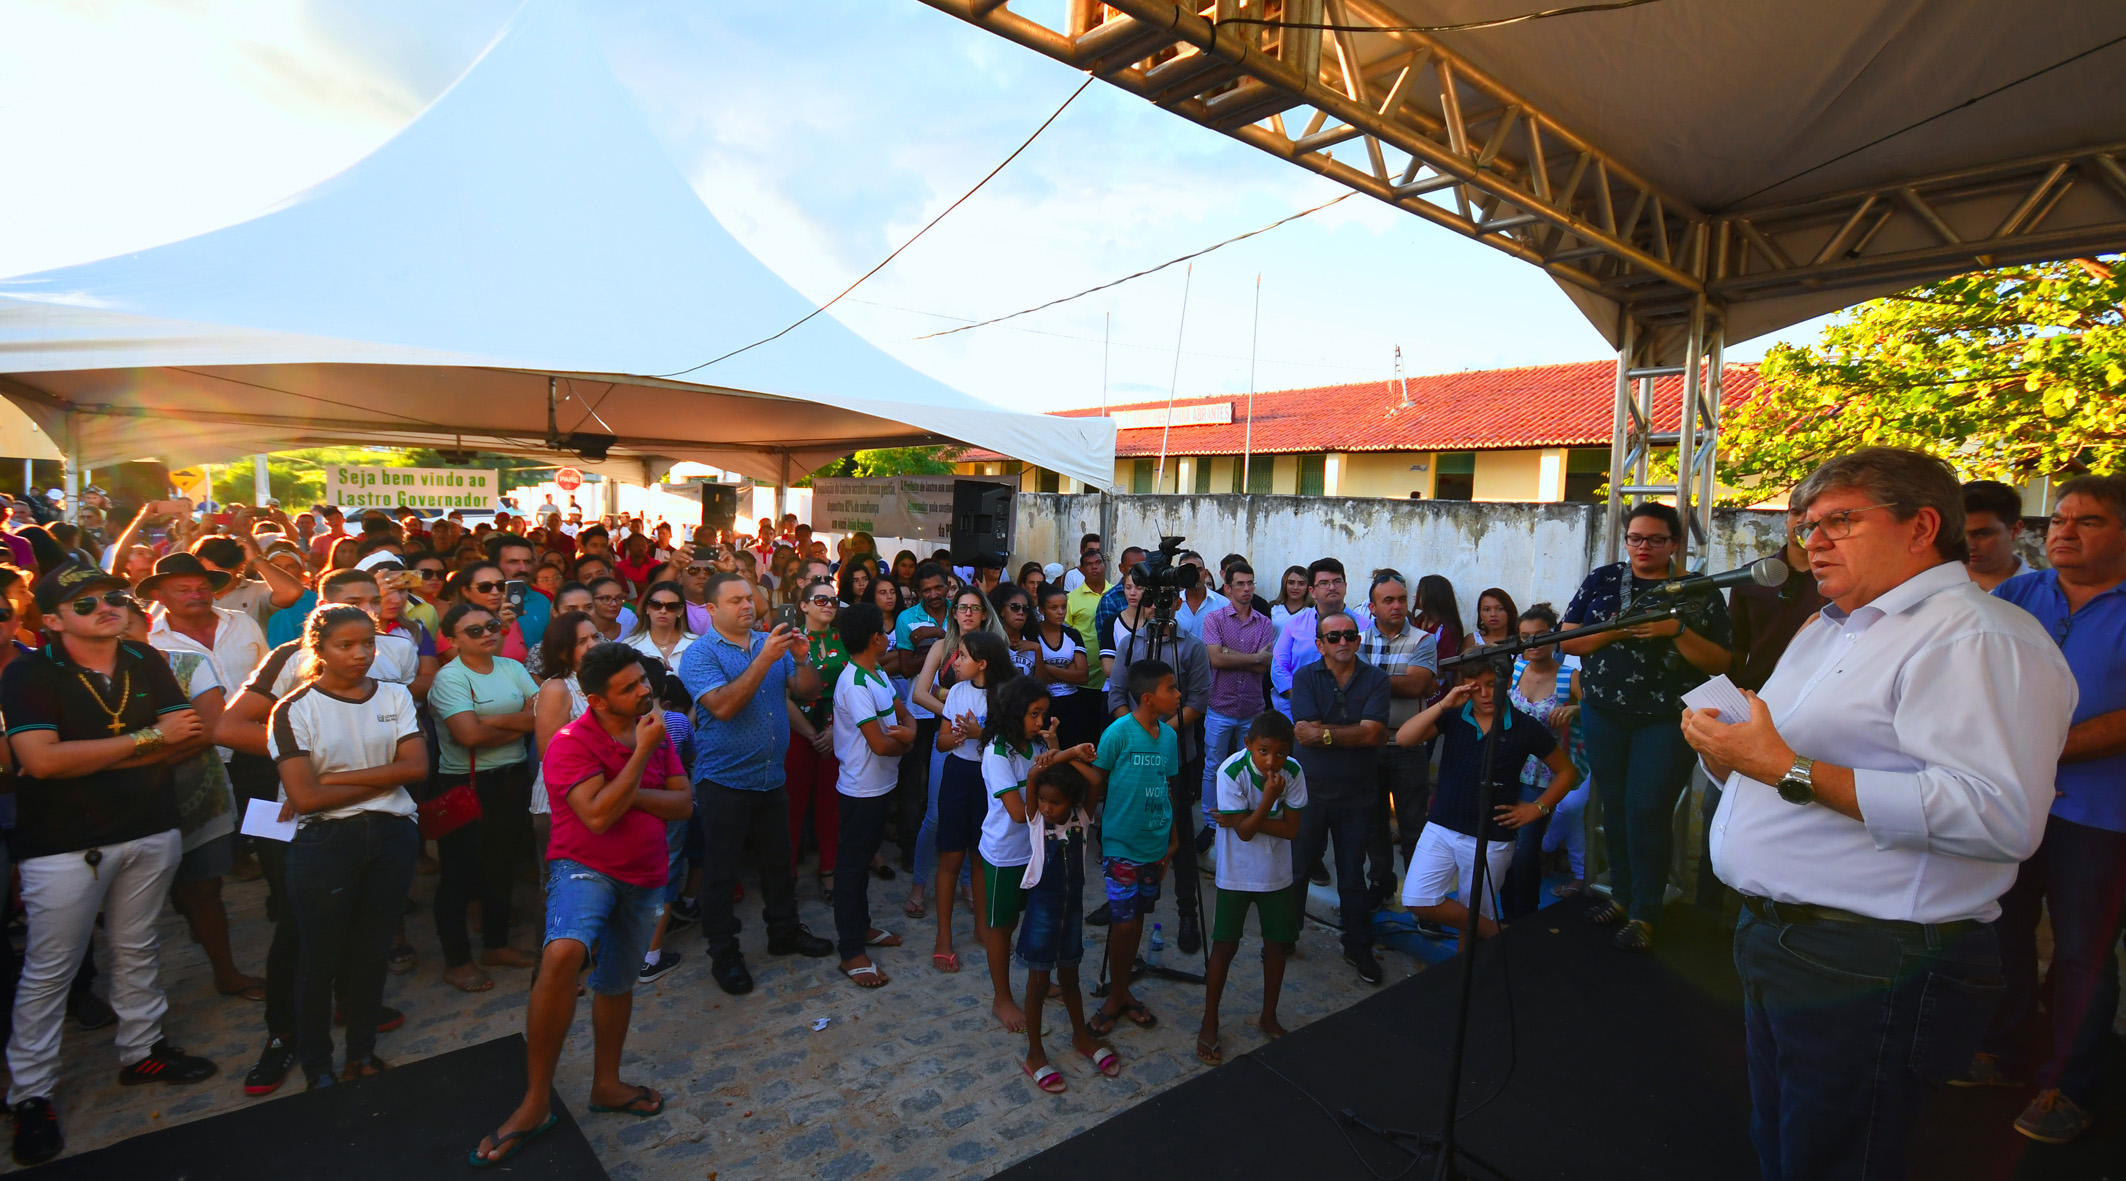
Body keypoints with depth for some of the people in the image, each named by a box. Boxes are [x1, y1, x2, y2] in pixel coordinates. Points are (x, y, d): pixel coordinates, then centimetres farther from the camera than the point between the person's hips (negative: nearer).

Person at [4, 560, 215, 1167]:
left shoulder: (147, 663, 3)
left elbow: (191, 738, -5)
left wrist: (88, 757, -14)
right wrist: (149, 737, -17)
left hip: (151, 832, 4)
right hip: (64, 844, -4)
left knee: (137, 951, 17)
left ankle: (141, 1049, 32)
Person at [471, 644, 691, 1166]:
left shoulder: (654, 732, 1)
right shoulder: (572, 743, -16)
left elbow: (684, 804, 0)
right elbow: (598, 815, -25)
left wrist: (630, 794, -16)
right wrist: (641, 753, -23)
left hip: (644, 877, 6)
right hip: (585, 868, -5)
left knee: (617, 982, 19)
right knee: (563, 955, -32)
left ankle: (606, 1084, 41)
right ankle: (536, 1102, -17)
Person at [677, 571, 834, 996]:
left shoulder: (770, 643, 6)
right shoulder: (701, 653, -10)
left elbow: (806, 693, 3)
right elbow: (722, 706, -25)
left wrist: (802, 657, -15)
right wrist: (765, 659, -29)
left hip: (771, 777, 5)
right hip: (724, 781, -5)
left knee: (778, 860, 17)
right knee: (720, 869, 7)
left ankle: (785, 932, 35)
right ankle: (723, 953, 22)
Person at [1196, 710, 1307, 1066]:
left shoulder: (1293, 771, -14)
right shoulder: (1231, 771, -24)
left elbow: (1291, 828, -13)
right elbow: (1244, 830, -22)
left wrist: (1249, 819, -23)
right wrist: (1269, 798, -33)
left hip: (1276, 873, 3)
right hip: (1236, 873, -3)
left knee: (1278, 943, 13)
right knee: (1225, 945, 4)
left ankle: (1269, 1017, 35)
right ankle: (1209, 1025, 20)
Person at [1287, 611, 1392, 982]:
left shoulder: (1375, 679, -3)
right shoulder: (1305, 677, -5)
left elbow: (1372, 733, -16)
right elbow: (1306, 733, -16)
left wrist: (1324, 734, -18)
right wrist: (1352, 734, -17)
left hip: (1356, 795, 1)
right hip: (1310, 791, 0)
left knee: (1353, 874, 13)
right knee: (1296, 867, 12)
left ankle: (1359, 948, 29)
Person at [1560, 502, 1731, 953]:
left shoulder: (1697, 594, 0)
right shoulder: (1602, 581, 6)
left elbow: (1719, 663, -5)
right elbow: (1568, 640, 0)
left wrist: (1676, 630, -18)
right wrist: (1617, 630, -15)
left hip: (1665, 721, -3)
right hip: (1604, 716, 3)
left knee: (1648, 813, -5)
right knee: (1614, 808, 9)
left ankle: (1644, 914, 7)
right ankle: (1621, 894, 24)